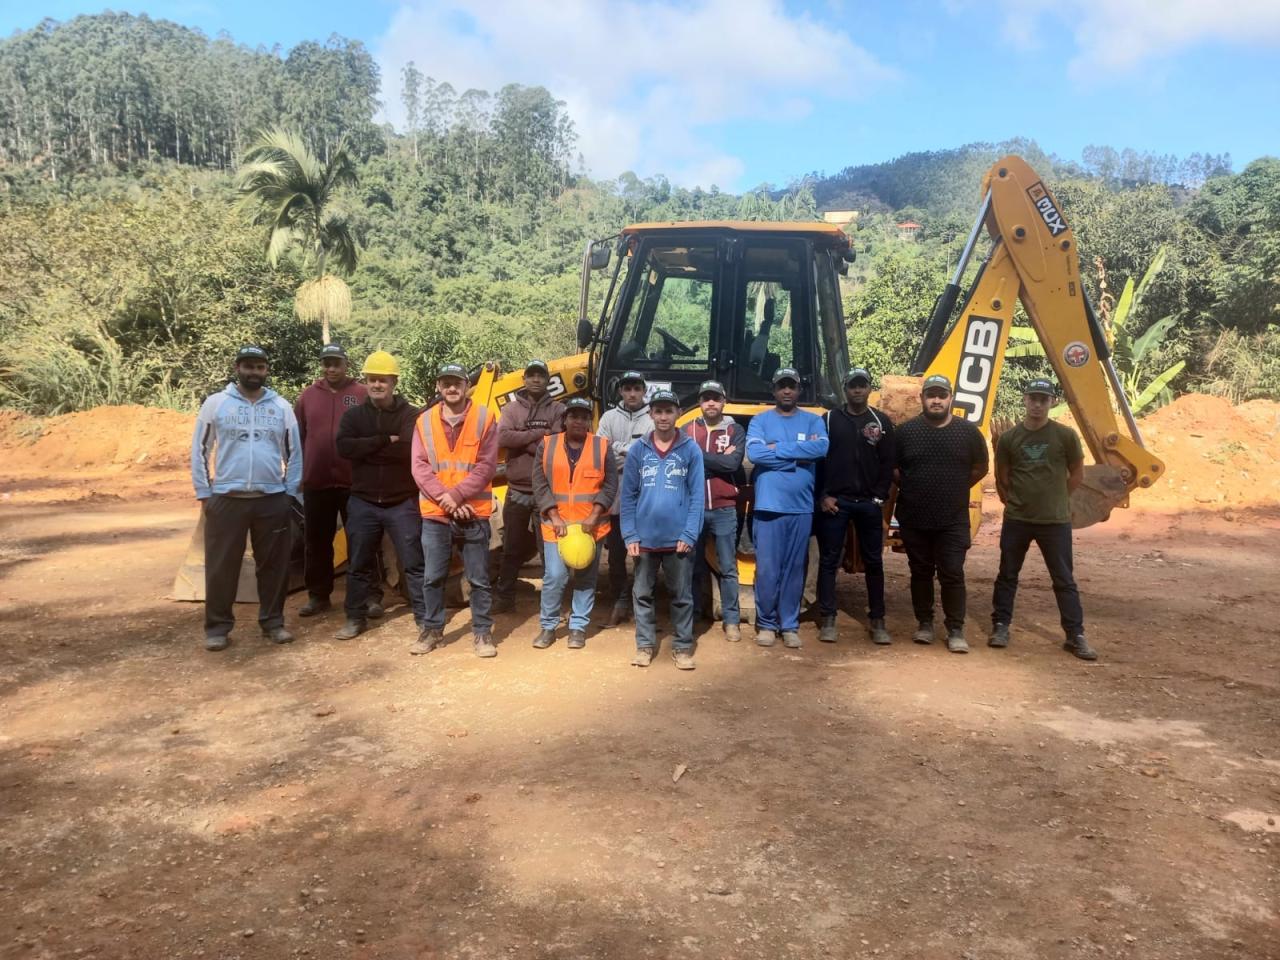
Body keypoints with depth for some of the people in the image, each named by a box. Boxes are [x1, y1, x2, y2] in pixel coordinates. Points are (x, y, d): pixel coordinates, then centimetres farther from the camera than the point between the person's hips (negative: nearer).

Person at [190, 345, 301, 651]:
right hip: (226, 499, -1)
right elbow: (199, 450, 5)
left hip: (273, 499, 2)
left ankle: (272, 622, 21)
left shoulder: (281, 406, 6)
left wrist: (291, 493, 6)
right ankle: (218, 627, 15)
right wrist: (203, 493, 1)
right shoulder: (215, 403, 1)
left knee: (274, 565, 8)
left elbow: (294, 453, 11)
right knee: (221, 566, 3)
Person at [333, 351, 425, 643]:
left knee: (414, 563, 2)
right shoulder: (354, 415, 4)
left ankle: (424, 618, 12)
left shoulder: (411, 415, -3)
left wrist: (367, 449, -15)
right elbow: (344, 447, -13)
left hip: (402, 502, -3)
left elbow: (409, 449, -17)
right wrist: (386, 440, -19)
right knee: (359, 564, 12)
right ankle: (356, 618, 25)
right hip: (362, 502, 3)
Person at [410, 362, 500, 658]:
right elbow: (419, 468, -2)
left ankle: (482, 632, 17)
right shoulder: (425, 421, 5)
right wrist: (445, 498, -15)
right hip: (435, 514, 2)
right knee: (432, 577, 10)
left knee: (479, 579, 5)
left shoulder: (484, 418, -2)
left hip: (474, 513, -2)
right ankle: (432, 630, 25)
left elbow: (486, 466, -7)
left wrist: (457, 494, -17)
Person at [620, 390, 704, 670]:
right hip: (645, 538, 2)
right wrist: (630, 535, -5)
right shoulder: (637, 450, 2)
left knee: (682, 596, 8)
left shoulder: (691, 449, -1)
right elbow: (628, 496, 2)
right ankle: (645, 645, 24)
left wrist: (689, 534, -11)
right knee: (642, 594, 11)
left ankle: (683, 647, 20)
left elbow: (697, 495, -3)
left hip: (678, 538, -1)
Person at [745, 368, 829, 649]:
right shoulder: (760, 421, 4)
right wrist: (799, 455, -11)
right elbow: (754, 453, -14)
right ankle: (766, 623, 14)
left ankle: (790, 625, 17)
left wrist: (778, 448, -12)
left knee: (795, 569, 8)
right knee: (767, 570, 0)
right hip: (769, 506, -1)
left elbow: (821, 448, -12)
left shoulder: (813, 421, 8)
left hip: (802, 507, 2)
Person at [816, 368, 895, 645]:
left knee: (873, 562, 6)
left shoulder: (881, 422, 7)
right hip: (834, 502, -1)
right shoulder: (830, 419, 4)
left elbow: (888, 464, 4)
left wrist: (879, 497, -5)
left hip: (869, 503, 1)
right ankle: (828, 620, 9)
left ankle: (877, 621, 15)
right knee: (828, 561, 1)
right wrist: (823, 496, -8)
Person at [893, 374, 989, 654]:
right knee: (920, 573, 11)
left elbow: (980, 468, 12)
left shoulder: (968, 431, -1)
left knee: (952, 575, -1)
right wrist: (912, 489, 7)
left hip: (953, 520, -1)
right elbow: (893, 469, 9)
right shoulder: (906, 431, -1)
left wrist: (956, 489, 12)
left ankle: (956, 631, 7)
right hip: (913, 519, 1)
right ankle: (924, 623, 24)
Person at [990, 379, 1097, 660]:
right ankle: (1001, 627, 22)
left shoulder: (1065, 435, -5)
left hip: (1055, 521, -1)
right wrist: (1014, 502, 8)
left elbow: (1077, 473, 6)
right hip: (1016, 520, 2)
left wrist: (1057, 500, 6)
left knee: (1064, 580, 5)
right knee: (1007, 575, 10)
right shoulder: (1009, 438, -1)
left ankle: (1075, 635, 12)